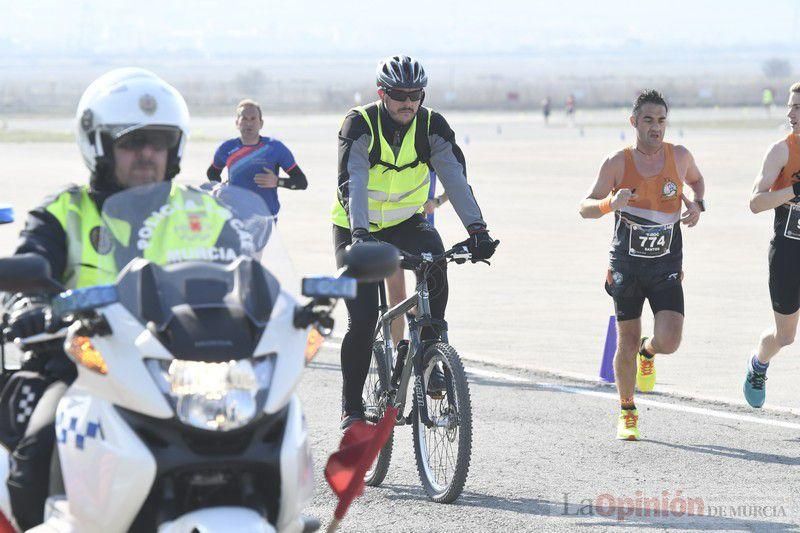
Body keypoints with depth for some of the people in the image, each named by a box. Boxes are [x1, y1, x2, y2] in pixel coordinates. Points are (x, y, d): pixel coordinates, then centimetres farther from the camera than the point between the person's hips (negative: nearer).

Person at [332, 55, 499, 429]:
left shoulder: (432, 126, -12)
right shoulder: (360, 125, -21)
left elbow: (455, 178, -21)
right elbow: (351, 183, -32)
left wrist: (477, 229, -35)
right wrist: (360, 235, -48)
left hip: (405, 223, 2)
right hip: (357, 229, -2)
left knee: (434, 260, -31)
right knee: (363, 319, -13)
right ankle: (351, 408, 4)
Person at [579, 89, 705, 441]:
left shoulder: (679, 157, -1)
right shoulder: (618, 163, -7)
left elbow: (696, 180, 22)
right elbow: (585, 208, -6)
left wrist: (697, 204, 1)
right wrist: (610, 204, -27)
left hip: (666, 267, 1)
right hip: (626, 265, -1)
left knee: (669, 341, -14)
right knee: (627, 342, 5)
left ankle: (647, 353, 25)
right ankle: (627, 412, 25)